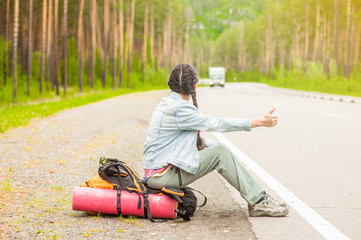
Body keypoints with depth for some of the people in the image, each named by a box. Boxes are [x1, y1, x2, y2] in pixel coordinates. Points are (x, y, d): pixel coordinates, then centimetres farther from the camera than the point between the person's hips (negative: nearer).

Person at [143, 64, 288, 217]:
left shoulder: (167, 104, 13)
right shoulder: (179, 109, -18)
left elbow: (192, 139, 21)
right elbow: (217, 124, -17)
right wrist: (261, 122, -13)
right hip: (160, 175, -9)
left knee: (219, 149, 9)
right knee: (220, 153, -11)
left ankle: (257, 199, 6)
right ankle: (258, 201, -6)